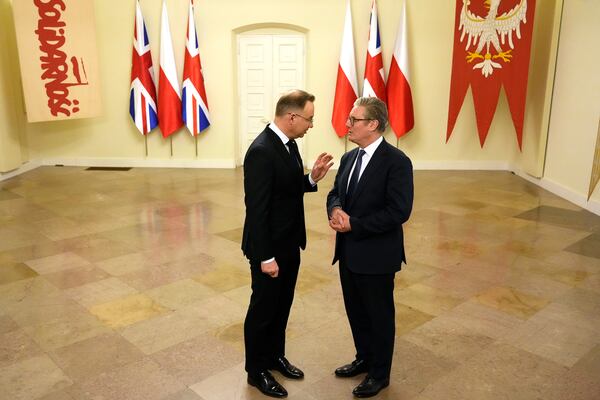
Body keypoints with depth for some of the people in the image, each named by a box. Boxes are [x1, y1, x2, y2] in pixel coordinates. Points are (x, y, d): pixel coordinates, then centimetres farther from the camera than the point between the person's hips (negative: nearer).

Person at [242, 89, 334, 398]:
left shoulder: (288, 143, 4)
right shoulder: (261, 151, -25)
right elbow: (256, 209, -24)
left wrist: (312, 178, -5)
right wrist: (265, 257, -22)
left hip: (289, 244, 9)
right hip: (269, 248, -8)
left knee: (282, 306, 22)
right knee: (263, 309, 9)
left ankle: (275, 356, 41)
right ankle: (256, 370, 29)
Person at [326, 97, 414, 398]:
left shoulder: (396, 161, -17)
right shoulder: (349, 158, 7)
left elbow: (398, 211, -22)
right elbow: (335, 193, 13)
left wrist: (354, 224, -21)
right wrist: (335, 210, -11)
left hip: (376, 254, -7)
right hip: (348, 251, 7)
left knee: (379, 315, 11)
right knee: (355, 311, 21)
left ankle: (380, 374, 30)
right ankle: (364, 359, 43)